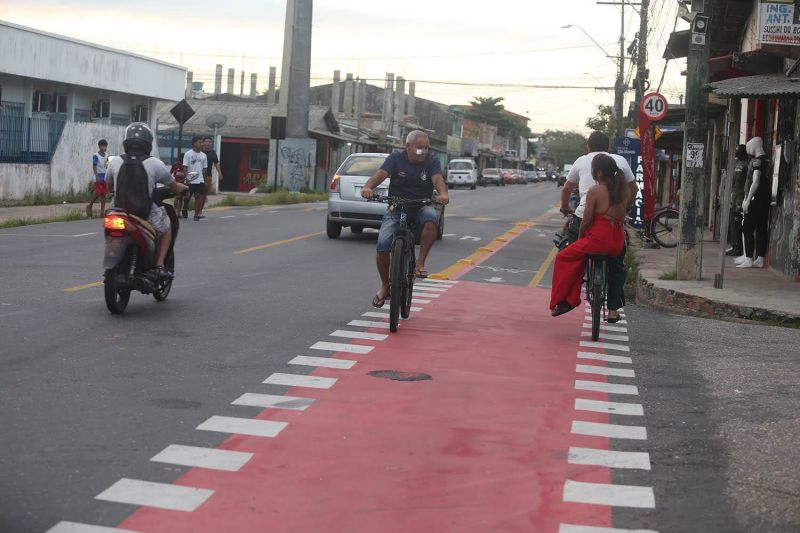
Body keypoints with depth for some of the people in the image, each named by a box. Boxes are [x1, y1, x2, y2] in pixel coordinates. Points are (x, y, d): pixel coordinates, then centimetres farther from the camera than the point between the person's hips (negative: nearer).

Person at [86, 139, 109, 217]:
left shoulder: (106, 155, 10)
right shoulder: (95, 155, -10)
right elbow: (94, 167, -12)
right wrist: (97, 177, -19)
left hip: (105, 176, 6)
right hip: (98, 176, -6)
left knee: (104, 194, 4)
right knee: (97, 193, -9)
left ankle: (102, 211, 6)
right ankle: (90, 206, 12)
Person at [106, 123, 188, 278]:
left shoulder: (115, 162, 0)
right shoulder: (154, 163, -7)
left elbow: (109, 186, 17)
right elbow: (174, 187, 5)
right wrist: (182, 187, 29)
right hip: (147, 217, -3)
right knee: (167, 227, 28)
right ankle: (159, 265, 13)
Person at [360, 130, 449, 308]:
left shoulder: (431, 162, -3)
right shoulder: (396, 159, -4)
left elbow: (438, 179, -20)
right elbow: (381, 174, -20)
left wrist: (443, 193, -44)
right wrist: (368, 187, -42)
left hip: (421, 207, 0)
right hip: (395, 209, 0)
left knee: (431, 218, -36)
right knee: (383, 245, -18)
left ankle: (420, 263, -21)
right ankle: (385, 286, 5)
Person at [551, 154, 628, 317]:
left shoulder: (594, 191, -11)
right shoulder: (622, 190, 8)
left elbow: (586, 221, -11)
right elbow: (622, 216, 12)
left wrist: (580, 238, 6)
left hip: (599, 240, -7)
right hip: (618, 244, 7)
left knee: (563, 257, 13)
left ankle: (559, 301, 14)